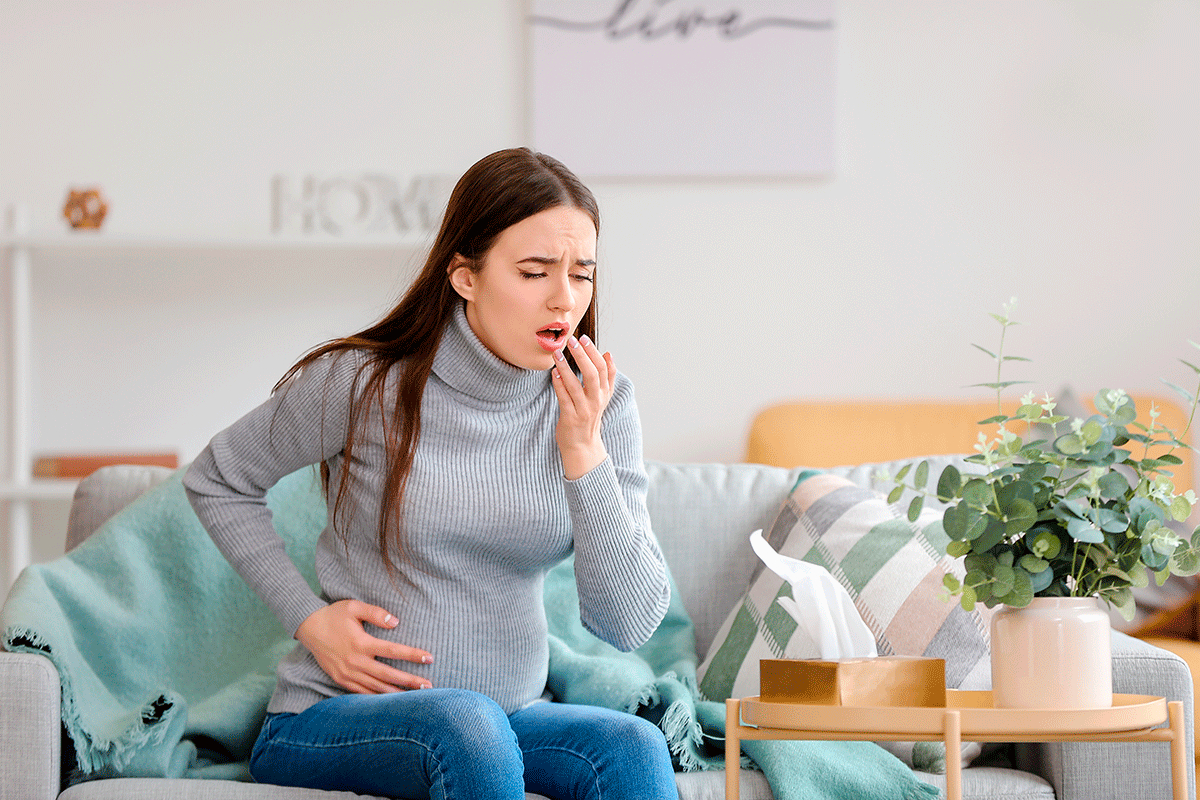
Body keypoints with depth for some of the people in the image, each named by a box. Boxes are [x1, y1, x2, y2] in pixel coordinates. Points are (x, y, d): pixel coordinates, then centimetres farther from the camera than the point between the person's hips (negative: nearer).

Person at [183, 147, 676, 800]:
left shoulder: (596, 403, -1)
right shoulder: (364, 384, -9)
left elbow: (628, 623, -8)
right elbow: (215, 481, 7)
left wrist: (583, 454, -19)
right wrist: (309, 618, -4)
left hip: (510, 713, 3)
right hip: (331, 720, -2)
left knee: (634, 747, -30)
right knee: (465, 724, -36)